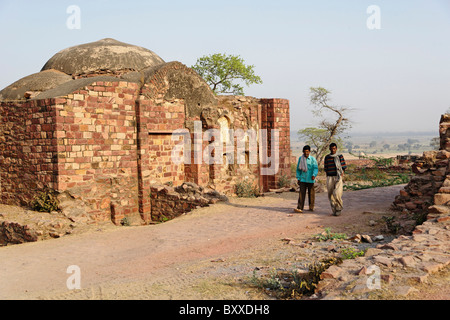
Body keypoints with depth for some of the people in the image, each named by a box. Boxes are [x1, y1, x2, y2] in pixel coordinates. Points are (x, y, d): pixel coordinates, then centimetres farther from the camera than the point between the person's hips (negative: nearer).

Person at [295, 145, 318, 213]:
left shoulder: (313, 159, -1)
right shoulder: (300, 159, 8)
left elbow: (316, 168, -9)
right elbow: (298, 169, 14)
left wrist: (314, 175, -26)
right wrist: (298, 178, 9)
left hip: (310, 180, -1)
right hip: (303, 179, 1)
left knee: (311, 194, 8)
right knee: (301, 193, -8)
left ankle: (311, 207, 24)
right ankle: (300, 208, -14)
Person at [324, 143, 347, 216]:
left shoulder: (340, 156, 1)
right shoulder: (327, 157, 8)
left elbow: (343, 167, 1)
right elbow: (326, 169, 12)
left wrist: (341, 177, -9)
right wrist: (327, 179, 5)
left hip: (338, 177, -3)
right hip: (330, 178, 3)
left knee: (337, 194, -15)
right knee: (331, 195, 1)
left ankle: (339, 207, 6)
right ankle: (334, 210, 13)